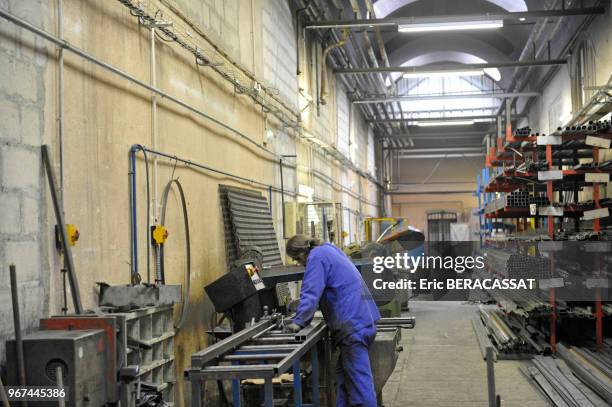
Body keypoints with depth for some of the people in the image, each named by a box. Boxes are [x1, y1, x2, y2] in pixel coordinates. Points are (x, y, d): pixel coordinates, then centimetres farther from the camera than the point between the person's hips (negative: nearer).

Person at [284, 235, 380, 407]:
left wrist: (298, 322, -19)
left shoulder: (317, 256, -9)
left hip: (353, 324, -10)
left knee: (358, 377, -10)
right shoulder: (330, 250, 21)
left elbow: (311, 293, -18)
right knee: (344, 374, 14)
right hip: (363, 318, 10)